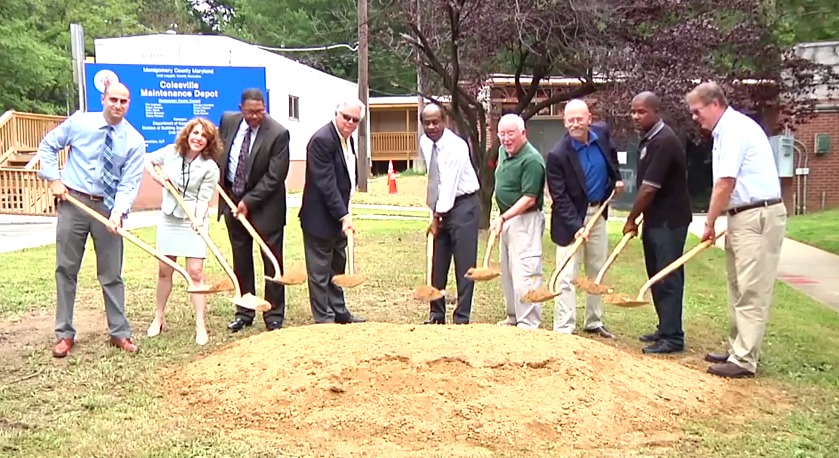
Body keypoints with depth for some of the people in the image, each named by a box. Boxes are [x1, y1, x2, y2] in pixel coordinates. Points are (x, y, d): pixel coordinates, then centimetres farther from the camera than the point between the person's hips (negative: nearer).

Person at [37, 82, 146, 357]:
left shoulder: (134, 141, -6)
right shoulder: (78, 122, -3)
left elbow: (129, 183, -10)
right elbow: (47, 146, 10)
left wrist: (118, 213, -25)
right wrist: (54, 179, -3)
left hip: (108, 207, 0)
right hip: (73, 201, 1)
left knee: (111, 273, 6)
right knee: (66, 269, 5)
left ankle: (119, 333, 17)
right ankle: (64, 334, 16)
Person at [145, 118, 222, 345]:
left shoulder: (210, 168, -12)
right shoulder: (171, 152, -2)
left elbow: (203, 199, -15)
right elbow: (148, 160, 16)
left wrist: (199, 219, -32)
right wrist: (157, 177, -2)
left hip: (193, 222, -3)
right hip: (169, 218, 4)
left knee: (195, 272, -7)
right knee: (164, 270, 12)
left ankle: (201, 325, -1)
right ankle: (159, 318, 28)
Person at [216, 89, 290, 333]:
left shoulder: (278, 134, -17)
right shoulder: (228, 120, -1)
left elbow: (274, 177, -18)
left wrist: (249, 201, -18)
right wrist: (218, 171, 6)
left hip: (265, 205, -5)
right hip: (232, 198, 5)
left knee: (272, 260, 1)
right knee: (241, 259, 11)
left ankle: (274, 315, 11)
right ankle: (244, 312, 21)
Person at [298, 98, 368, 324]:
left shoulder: (348, 139, 9)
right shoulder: (322, 140, -20)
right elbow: (326, 183, -24)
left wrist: (344, 213, 13)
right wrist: (343, 215, -27)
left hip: (338, 216, 10)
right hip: (320, 217, -10)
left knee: (337, 266, 19)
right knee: (320, 270, 1)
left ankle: (339, 312, 31)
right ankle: (323, 318, 11)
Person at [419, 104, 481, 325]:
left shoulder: (456, 146, -18)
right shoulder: (424, 143, 4)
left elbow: (449, 185, -21)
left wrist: (437, 217, -19)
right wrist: (435, 213, 7)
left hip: (463, 205, -7)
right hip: (440, 207, 7)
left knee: (464, 264, -5)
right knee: (436, 263, 8)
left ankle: (462, 318, 1)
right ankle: (436, 315, 18)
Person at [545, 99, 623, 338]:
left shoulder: (602, 134, -5)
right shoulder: (558, 154, -22)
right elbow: (559, 198, -21)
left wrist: (616, 178, 12)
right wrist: (576, 226, -27)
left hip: (597, 213, 7)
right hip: (571, 219, -6)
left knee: (597, 272, 16)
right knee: (567, 277, -7)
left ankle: (594, 322, 30)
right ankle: (563, 329, -2)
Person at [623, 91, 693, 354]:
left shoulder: (664, 141, -19)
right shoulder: (648, 139, 11)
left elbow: (649, 188, -20)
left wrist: (631, 219, -10)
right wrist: (637, 219, 11)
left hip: (669, 221, -10)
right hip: (656, 219, 10)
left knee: (668, 278, -5)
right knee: (657, 276, 15)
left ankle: (673, 337, 1)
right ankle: (665, 329, 25)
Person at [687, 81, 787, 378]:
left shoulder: (734, 129, -14)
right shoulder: (727, 130, 15)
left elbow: (724, 185, -16)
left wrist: (709, 223, -6)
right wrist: (716, 221, 7)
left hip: (758, 216, -10)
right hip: (744, 217, 10)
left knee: (752, 290, -6)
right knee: (739, 287, 15)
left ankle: (744, 360, -2)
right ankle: (738, 349, 24)